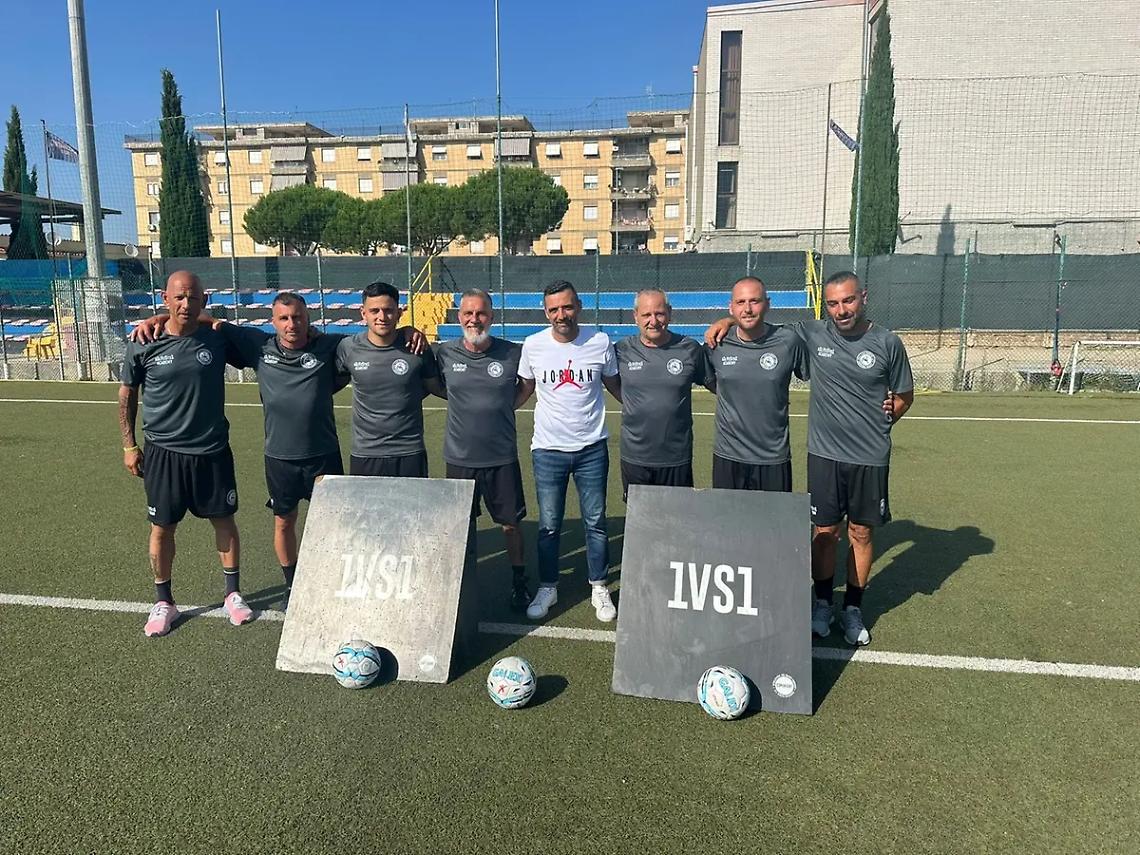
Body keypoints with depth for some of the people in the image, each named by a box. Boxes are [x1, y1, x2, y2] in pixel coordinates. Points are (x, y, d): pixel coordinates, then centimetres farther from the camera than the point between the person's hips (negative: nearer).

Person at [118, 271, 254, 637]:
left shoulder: (218, 339, -5)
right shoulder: (143, 345, -7)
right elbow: (127, 394, 5)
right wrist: (129, 445, 4)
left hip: (212, 450, 1)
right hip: (163, 452, -1)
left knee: (224, 520, 9)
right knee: (162, 527, 9)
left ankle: (233, 593, 26)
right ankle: (163, 601, 27)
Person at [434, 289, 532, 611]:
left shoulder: (514, 353, -7)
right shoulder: (444, 354, -4)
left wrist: (507, 404, 1)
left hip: (502, 458, -1)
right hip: (459, 458, 1)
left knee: (511, 524, 11)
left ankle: (520, 584, 30)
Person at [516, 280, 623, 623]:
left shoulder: (600, 342, -5)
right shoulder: (533, 345, -4)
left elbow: (615, 385, 8)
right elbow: (525, 388, 9)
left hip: (592, 448, 0)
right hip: (548, 449, 0)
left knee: (596, 521, 9)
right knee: (549, 525, 8)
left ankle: (599, 589, 25)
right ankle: (547, 588, 26)